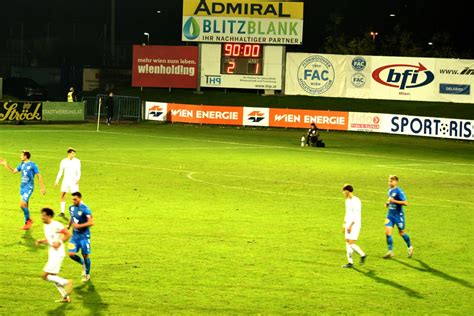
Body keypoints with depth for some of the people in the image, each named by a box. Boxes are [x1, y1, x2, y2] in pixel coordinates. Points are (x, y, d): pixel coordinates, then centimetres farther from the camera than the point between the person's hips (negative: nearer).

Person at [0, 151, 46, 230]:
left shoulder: (32, 165, -12)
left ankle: (28, 220, 4)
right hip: (22, 187, 7)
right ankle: (27, 223, 20)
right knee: (25, 206, 11)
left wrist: (42, 187, -8)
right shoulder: (22, 164, 9)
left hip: (29, 188, -7)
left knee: (22, 205, -16)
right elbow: (14, 171, 21)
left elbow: (39, 176, -8)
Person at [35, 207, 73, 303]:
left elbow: (68, 234, -13)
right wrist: (41, 241, 4)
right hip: (52, 255, 10)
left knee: (45, 276, -12)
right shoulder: (45, 226, 12)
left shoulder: (56, 225, -15)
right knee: (53, 277, 12)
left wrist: (59, 243, -20)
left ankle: (67, 283, -6)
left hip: (57, 254, -10)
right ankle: (66, 297, 18)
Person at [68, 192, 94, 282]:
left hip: (84, 235, -6)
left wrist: (79, 226, -26)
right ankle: (83, 264, 24)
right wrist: (68, 226, 8)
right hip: (75, 235, 6)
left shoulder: (85, 209, -17)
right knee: (71, 254, -6)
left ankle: (87, 274, 23)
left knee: (85, 255, 4)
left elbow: (91, 222, -21)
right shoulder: (71, 208, 4)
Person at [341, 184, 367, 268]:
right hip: (348, 224, 9)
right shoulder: (347, 200, 13)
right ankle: (350, 262, 9)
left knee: (351, 243, -13)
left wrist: (351, 226, -23)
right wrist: (344, 224, 21)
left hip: (355, 224, -9)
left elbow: (356, 215, -21)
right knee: (347, 242, 5)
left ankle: (362, 255, 6)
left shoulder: (356, 201, -16)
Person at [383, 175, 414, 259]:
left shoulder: (399, 191, -17)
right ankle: (390, 252, -3)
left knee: (401, 233, 9)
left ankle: (410, 247, 32)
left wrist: (394, 201, -25)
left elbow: (405, 203, -22)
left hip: (398, 215, -6)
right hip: (390, 215, 7)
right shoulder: (390, 190, 7)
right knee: (387, 232, -7)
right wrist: (387, 203, 4)